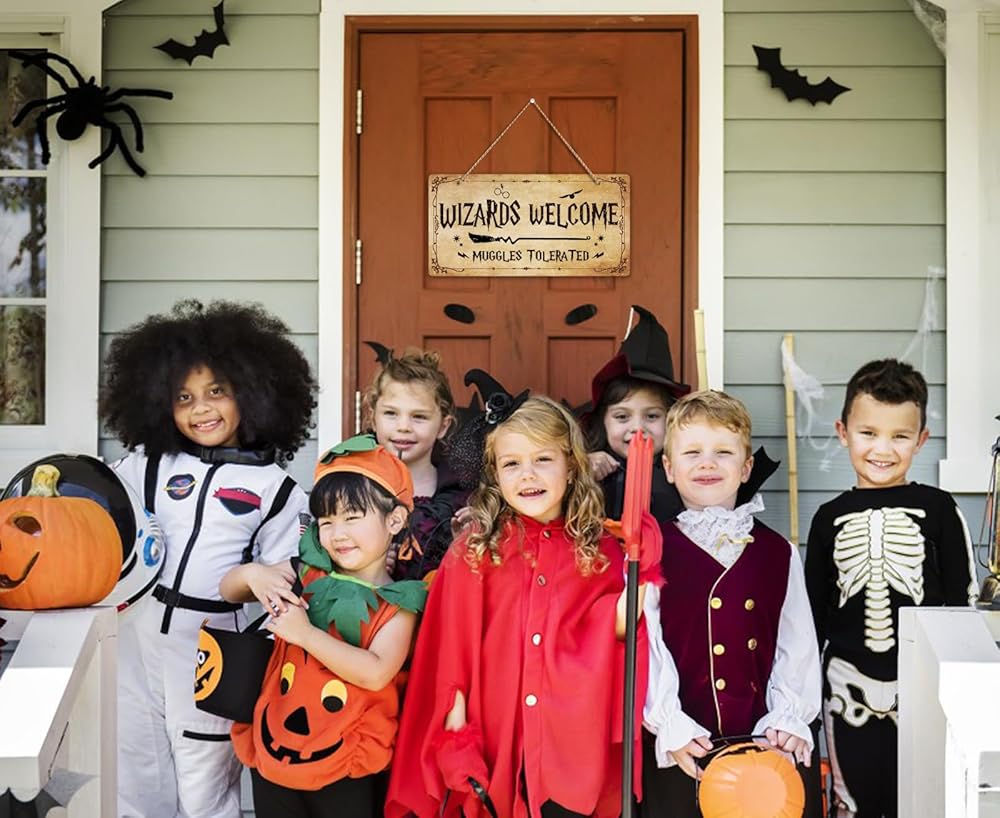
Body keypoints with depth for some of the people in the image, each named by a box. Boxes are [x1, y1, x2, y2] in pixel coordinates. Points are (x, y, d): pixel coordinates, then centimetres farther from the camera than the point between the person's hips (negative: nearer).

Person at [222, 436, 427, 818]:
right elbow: (228, 591, 12)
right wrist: (252, 573, -11)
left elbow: (376, 673, -21)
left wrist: (304, 633, -21)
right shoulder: (306, 575, 3)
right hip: (272, 754, 4)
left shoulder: (397, 604, -7)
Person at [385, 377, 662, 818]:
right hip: (495, 739, -1)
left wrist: (625, 611, -8)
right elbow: (451, 645, 0)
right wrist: (455, 721, -3)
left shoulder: (600, 551, 3)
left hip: (576, 738, 1)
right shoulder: (474, 550, -1)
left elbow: (611, 634, 11)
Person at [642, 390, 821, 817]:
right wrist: (670, 727, -13)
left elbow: (797, 647, 9)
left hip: (762, 747, 2)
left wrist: (788, 720, -1)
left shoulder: (778, 553, 9)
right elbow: (644, 648, -6)